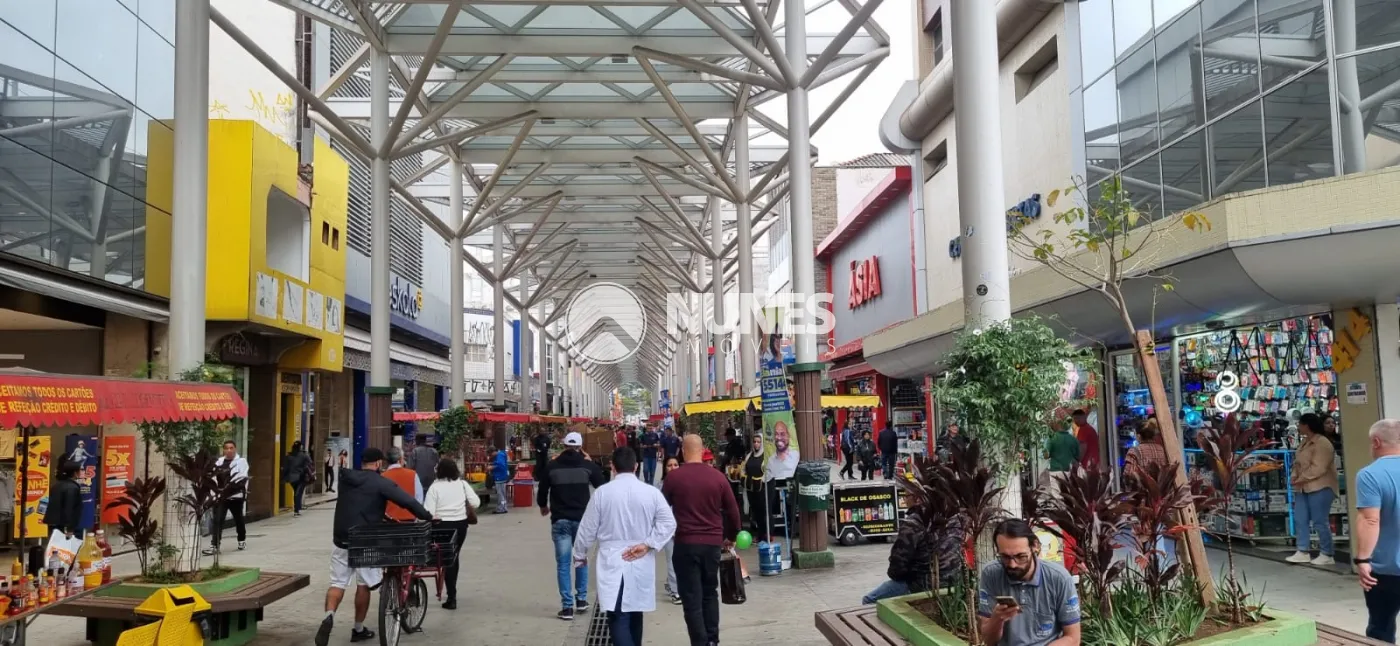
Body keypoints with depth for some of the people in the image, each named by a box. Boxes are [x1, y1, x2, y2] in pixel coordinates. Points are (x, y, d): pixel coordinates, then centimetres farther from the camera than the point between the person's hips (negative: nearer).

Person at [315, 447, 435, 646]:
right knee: (364, 584, 10)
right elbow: (408, 501, -15)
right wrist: (428, 517, -3)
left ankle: (329, 617, -19)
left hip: (340, 539, 4)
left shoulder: (346, 479, 7)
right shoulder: (382, 483, -10)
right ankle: (358, 629, 17)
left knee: (337, 582, 6)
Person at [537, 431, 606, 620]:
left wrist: (543, 506, 28)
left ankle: (567, 606, 0)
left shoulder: (552, 466, -1)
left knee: (563, 563, 3)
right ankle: (581, 599, 21)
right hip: (582, 519, 1)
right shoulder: (588, 465, -3)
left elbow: (542, 491, 8)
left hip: (560, 520, -1)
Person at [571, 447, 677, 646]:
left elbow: (588, 528, 0)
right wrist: (647, 544, -6)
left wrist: (580, 554, 15)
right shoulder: (652, 492, -2)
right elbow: (668, 523, -6)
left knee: (618, 618, -7)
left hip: (612, 563, -3)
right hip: (641, 564, 3)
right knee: (634, 613, 20)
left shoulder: (603, 492, -6)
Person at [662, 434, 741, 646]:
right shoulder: (718, 477, 1)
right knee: (710, 593, 19)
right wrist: (730, 537, 23)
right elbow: (733, 511, 7)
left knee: (692, 599, 2)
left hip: (686, 543, -3)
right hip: (713, 543, 3)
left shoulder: (674, 477, -5)